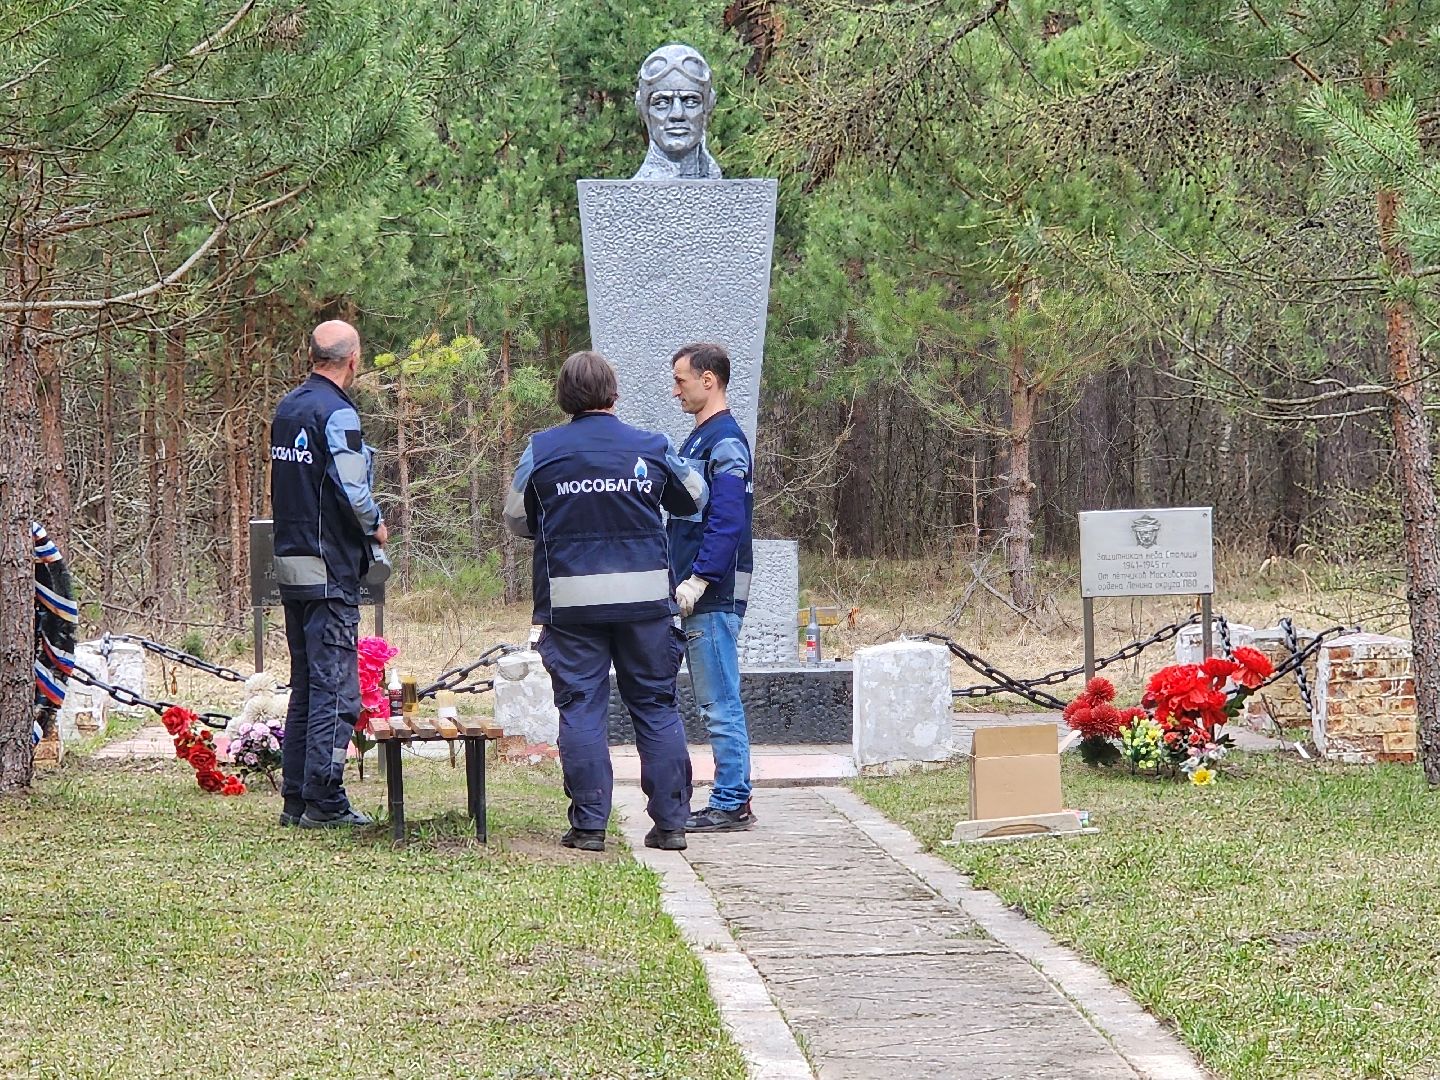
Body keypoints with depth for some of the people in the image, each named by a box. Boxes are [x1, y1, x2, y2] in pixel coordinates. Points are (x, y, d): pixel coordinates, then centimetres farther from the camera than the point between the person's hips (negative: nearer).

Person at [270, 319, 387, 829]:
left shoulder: (286, 408, 12)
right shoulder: (337, 413, -14)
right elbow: (353, 491, -20)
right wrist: (376, 527, -1)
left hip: (289, 560, 8)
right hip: (330, 569, -8)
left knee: (304, 685, 14)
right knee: (335, 687, -5)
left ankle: (295, 797, 16)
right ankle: (324, 801, -5)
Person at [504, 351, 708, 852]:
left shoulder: (542, 449, -2)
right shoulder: (650, 447, 1)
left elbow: (516, 519, 8)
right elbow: (695, 498, 18)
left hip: (572, 601, -1)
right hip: (646, 598, 1)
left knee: (581, 708, 4)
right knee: (657, 707, 8)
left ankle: (588, 824, 1)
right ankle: (670, 822, 7)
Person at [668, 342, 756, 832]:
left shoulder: (725, 442, -12)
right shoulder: (700, 439, 19)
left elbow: (728, 522, -20)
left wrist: (698, 581, -23)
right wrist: (683, 581, 17)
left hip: (715, 595, -10)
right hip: (700, 594, 10)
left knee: (720, 702, -8)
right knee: (715, 701, 11)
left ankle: (732, 804, -5)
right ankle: (731, 800, 15)